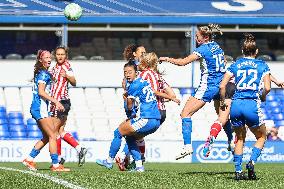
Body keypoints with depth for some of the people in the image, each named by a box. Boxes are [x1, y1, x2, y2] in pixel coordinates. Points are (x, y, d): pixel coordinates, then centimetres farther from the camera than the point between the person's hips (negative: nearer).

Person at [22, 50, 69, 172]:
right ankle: (55, 165, -11)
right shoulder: (44, 74, -11)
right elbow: (41, 92, -20)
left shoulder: (41, 73, 18)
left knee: (46, 137, 14)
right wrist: (56, 102, -21)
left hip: (36, 108, 10)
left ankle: (29, 159, 13)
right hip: (40, 108, -10)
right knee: (52, 136, -9)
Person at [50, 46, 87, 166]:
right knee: (61, 131, 8)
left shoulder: (66, 66, -9)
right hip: (56, 101, 8)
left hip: (62, 101, -8)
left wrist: (67, 76, -38)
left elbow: (74, 83, -22)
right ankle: (79, 149, 8)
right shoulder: (55, 68, 14)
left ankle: (58, 158, 2)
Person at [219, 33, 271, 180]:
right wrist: (262, 96, 17)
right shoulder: (262, 65, 7)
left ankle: (238, 171, 13)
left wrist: (223, 102, 16)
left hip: (236, 105, 3)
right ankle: (252, 162, -4)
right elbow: (267, 88, -4)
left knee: (240, 138, 22)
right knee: (261, 137, 19)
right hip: (252, 105, -3)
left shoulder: (235, 65, 12)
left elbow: (222, 86, 3)